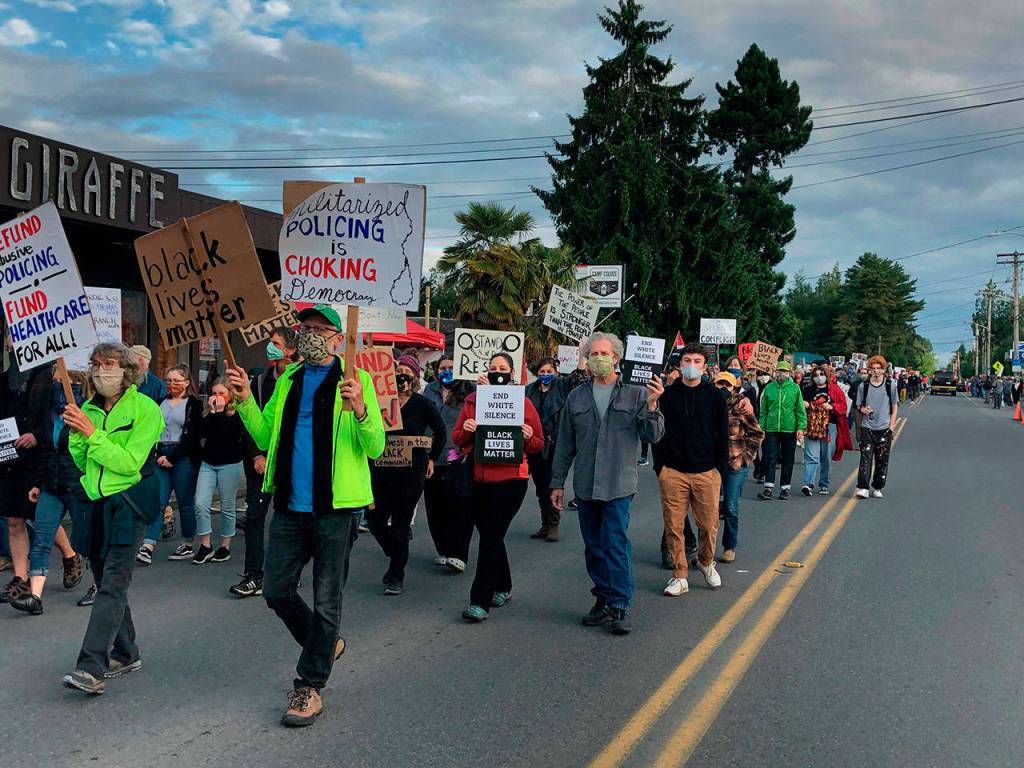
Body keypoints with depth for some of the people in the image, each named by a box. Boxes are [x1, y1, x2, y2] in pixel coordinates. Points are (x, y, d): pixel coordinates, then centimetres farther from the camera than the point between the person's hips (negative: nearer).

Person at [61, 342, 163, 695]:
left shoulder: (144, 408, -7)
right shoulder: (90, 408, 11)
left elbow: (129, 462, -14)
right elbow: (81, 461, 14)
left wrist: (92, 433, -17)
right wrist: (76, 434, -5)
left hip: (128, 503, -7)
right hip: (96, 503, 7)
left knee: (112, 584, -14)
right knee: (106, 581, 11)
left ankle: (92, 668, -20)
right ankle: (125, 654, 25)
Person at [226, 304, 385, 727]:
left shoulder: (356, 380, -5)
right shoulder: (288, 381, 13)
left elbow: (375, 448, -11)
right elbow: (265, 438, 14)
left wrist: (360, 410, -29)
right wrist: (245, 401, 0)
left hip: (334, 508, -6)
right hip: (290, 505, 6)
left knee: (326, 601, 3)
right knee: (276, 590, 11)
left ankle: (309, 686, 16)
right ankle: (325, 645, 34)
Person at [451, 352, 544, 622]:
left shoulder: (523, 403, 2)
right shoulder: (473, 401, 9)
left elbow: (539, 444, 7)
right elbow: (457, 439, 10)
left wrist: (527, 437, -15)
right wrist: (466, 430, -11)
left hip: (509, 479, -4)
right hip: (477, 479, 4)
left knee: (491, 537, -8)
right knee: (490, 536, 12)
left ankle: (480, 601, -6)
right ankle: (502, 588, 31)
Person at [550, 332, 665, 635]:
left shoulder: (635, 393, -1)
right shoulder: (576, 397, 9)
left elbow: (653, 436, -5)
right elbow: (565, 444, 12)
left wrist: (651, 405, -20)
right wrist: (558, 482, 12)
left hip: (618, 485, -4)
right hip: (585, 485, 4)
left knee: (616, 544, -8)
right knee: (594, 547, 10)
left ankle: (620, 607, -2)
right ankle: (603, 601, 22)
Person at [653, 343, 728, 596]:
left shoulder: (715, 396, 4)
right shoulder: (667, 395, 4)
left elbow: (722, 435, 6)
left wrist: (721, 469, 1)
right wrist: (659, 466, 1)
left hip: (706, 472, 0)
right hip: (673, 472, 0)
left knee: (709, 525, 2)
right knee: (673, 526, 1)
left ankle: (705, 561, 30)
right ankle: (679, 577, 12)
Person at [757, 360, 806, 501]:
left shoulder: (795, 388, 0)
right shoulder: (769, 387, 5)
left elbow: (801, 410, 0)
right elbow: (763, 410, 10)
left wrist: (801, 428, -7)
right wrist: (761, 427, 5)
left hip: (789, 430, -1)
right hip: (771, 429, 1)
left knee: (787, 460, 7)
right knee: (770, 458, -3)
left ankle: (785, 488, 16)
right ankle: (769, 487, -1)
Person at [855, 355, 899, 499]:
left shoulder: (891, 385, 1)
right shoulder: (864, 386, 2)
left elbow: (895, 406, 8)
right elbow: (859, 405, 10)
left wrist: (891, 426, 2)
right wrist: (863, 409, -13)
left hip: (885, 428, 0)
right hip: (867, 427, 0)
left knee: (882, 460, 5)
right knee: (866, 457, -9)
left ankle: (877, 488, 16)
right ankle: (863, 488, -11)